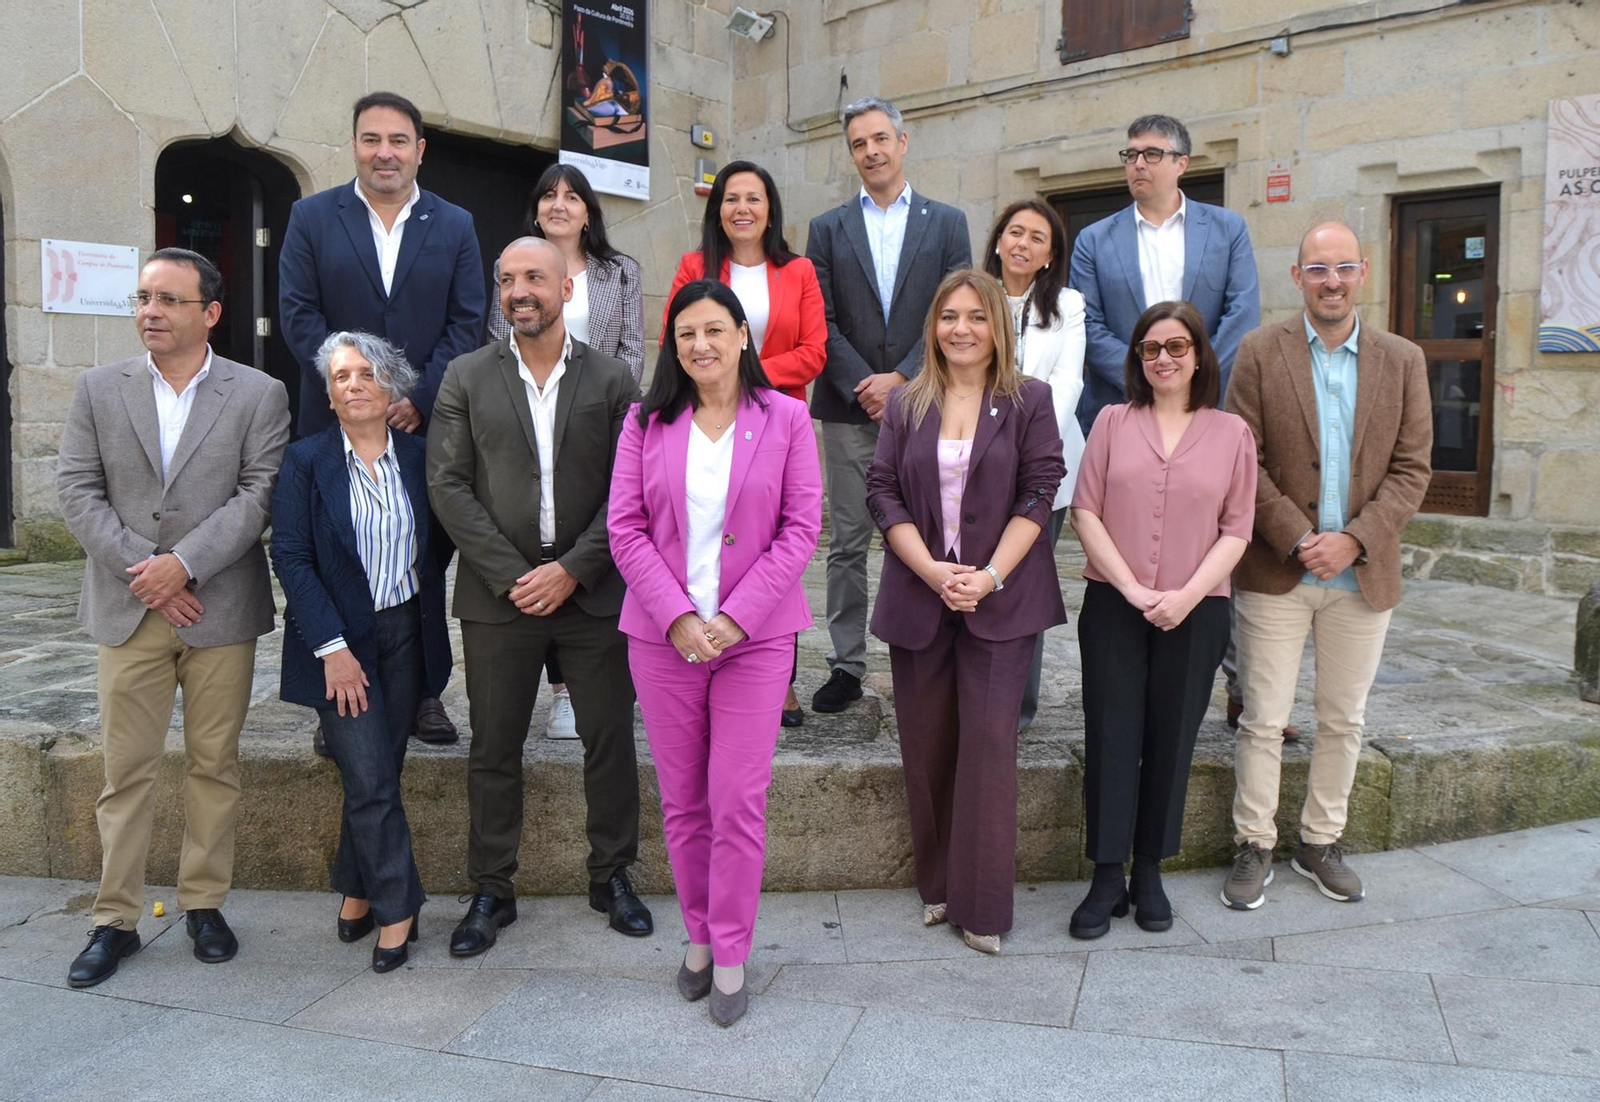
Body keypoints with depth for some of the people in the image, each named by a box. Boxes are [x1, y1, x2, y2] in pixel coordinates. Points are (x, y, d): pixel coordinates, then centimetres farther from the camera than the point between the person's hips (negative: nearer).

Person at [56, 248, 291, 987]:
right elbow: (78, 489, 2)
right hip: (127, 611, 2)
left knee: (214, 763, 8)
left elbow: (260, 494, -7)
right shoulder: (99, 388, 7)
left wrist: (183, 564, -15)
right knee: (125, 769, 7)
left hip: (221, 608, -1)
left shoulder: (260, 395, 0)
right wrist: (142, 570, -9)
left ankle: (204, 904, 22)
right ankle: (115, 920, 18)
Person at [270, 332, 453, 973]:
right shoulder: (306, 461, -5)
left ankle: (357, 892, 27)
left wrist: (427, 616, 2)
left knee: (377, 774, 9)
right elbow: (291, 559, -9)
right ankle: (397, 909, 10)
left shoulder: (418, 457, 3)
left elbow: (438, 543, 12)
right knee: (370, 782, -4)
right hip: (341, 641, -3)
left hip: (406, 636, 3)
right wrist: (333, 647, -15)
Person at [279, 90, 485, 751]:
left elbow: (467, 321, 2)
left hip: (426, 423, 1)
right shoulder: (311, 218, 6)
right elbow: (298, 314, -1)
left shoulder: (455, 226, 9)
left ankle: (422, 690, 17)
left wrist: (421, 397, -10)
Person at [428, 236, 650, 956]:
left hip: (591, 590, 0)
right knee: (493, 749, 8)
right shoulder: (467, 378, 5)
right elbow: (447, 486, -2)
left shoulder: (611, 381, 3)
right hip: (498, 593, 0)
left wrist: (573, 569, -11)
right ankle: (492, 891, 23)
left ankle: (612, 877, 26)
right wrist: (511, 575, -11)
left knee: (610, 740, 8)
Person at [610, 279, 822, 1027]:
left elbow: (802, 526, -3)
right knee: (681, 801, 10)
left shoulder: (786, 419, 1)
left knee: (739, 802, -1)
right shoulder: (647, 423, 5)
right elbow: (625, 527, 1)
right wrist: (678, 617, -11)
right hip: (662, 636, 2)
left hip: (755, 635, -2)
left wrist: (737, 617, -10)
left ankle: (731, 955, 16)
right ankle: (699, 934, 29)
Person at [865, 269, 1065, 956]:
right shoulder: (905, 404, 8)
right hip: (918, 597, 3)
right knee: (926, 744, 7)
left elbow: (1038, 494, -3)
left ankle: (983, 905, 7)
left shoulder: (1028, 401, 3)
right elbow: (882, 493, 1)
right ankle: (937, 884, 23)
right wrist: (934, 572, -11)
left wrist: (990, 576, -13)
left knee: (989, 744, -5)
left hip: (1000, 598, -2)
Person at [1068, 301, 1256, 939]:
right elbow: (1085, 511, -1)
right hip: (1113, 604, 0)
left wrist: (1187, 594, -12)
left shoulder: (1231, 433, 5)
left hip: (1195, 612, 1)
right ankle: (1107, 879, 11)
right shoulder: (1113, 421, 5)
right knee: (1111, 737, 1)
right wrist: (1131, 587, -10)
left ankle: (1149, 873, 22)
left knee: (1171, 741, 8)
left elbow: (1236, 530, 2)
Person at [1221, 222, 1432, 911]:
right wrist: (1297, 540, -14)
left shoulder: (1403, 361, 6)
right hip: (1275, 571, -2)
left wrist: (1353, 539, -12)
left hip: (1363, 573, 3)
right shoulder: (1261, 352, -1)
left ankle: (1320, 843, 27)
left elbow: (1412, 468, 1)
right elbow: (1244, 461, -6)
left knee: (1343, 721, 12)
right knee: (1264, 720, 2)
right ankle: (1254, 847, 16)